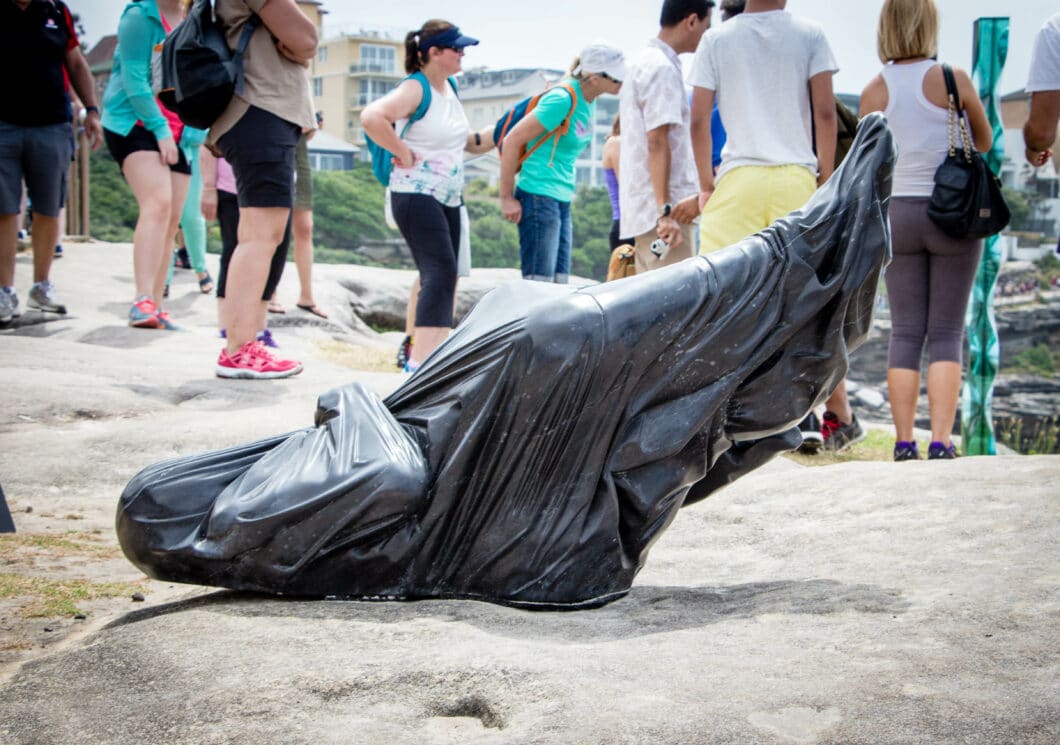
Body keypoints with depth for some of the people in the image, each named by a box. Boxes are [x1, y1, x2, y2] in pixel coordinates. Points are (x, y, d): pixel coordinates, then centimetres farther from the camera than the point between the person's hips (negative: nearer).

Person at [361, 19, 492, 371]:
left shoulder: (449, 88, 12)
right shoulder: (415, 89, -14)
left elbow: (468, 142, 24)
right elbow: (371, 117, -32)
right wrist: (404, 153, -23)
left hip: (448, 197, 9)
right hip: (416, 194, -9)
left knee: (443, 277, 11)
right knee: (440, 271, -21)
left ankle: (430, 352, 20)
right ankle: (421, 362, -27)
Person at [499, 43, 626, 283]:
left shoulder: (588, 101, 10)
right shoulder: (562, 99, -15)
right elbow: (512, 140, -15)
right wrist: (507, 198, -12)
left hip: (562, 200, 9)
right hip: (539, 198, -9)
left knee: (559, 284, 8)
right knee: (538, 284, -9)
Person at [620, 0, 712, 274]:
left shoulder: (645, 63, 19)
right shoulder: (663, 68, -11)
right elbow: (657, 143, -19)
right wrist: (665, 210, -23)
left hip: (645, 209, 10)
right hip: (661, 209, -10)